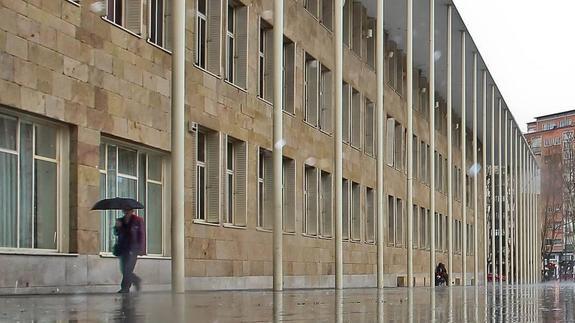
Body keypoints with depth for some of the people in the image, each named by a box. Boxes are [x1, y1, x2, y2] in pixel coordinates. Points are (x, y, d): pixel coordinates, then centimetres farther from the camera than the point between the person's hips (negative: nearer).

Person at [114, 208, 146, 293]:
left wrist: (141, 249, -8)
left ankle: (125, 288, -7)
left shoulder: (138, 220, 0)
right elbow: (116, 233, 10)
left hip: (132, 249, -5)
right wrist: (117, 227, -12)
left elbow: (142, 234, -2)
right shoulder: (120, 220, 14)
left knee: (127, 270, -11)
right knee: (124, 270, 6)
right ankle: (137, 281, 26)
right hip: (122, 248, 6)